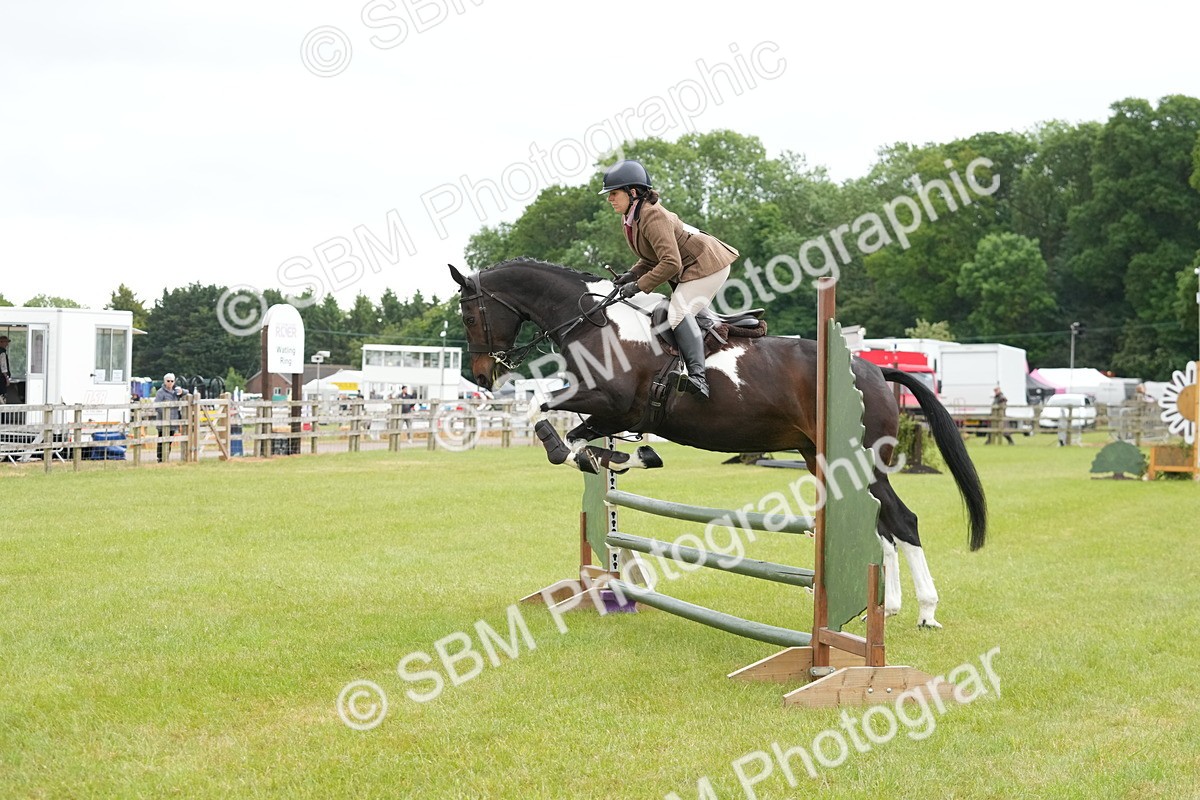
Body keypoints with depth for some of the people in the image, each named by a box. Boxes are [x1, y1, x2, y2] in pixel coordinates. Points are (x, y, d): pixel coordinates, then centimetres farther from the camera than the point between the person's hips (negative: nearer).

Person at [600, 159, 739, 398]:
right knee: (688, 314, 19)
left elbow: (671, 262, -32)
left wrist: (639, 285, -27)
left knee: (679, 312, -23)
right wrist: (632, 274, -3)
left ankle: (698, 375, -32)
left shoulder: (652, 216, -26)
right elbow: (653, 257, 15)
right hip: (689, 268, 11)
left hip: (706, 265, -11)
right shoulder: (632, 217, 6)